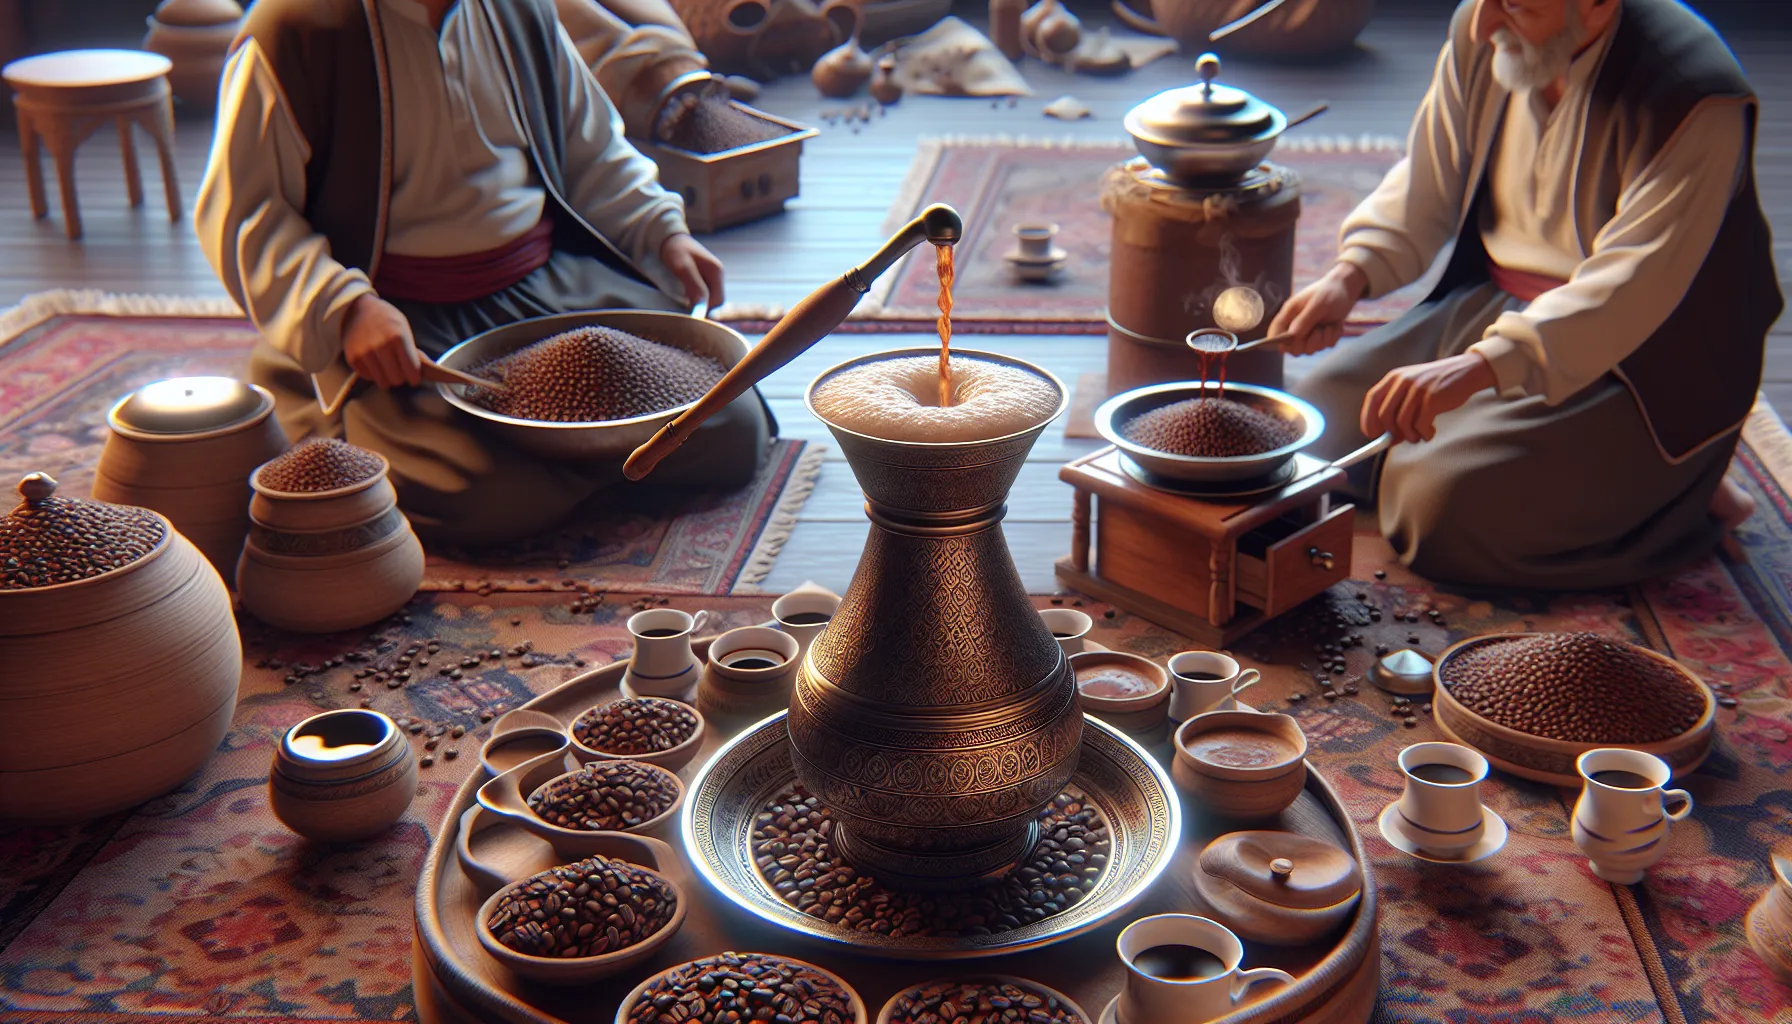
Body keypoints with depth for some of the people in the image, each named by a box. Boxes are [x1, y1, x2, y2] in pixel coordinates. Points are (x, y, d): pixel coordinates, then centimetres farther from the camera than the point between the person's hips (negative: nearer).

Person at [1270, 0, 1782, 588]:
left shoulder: (1694, 102, -25)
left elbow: (1631, 282, -34)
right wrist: (1348, 277, -8)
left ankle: (1681, 497, 0)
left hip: (1636, 367, -8)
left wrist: (1479, 366, -45)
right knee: (1315, 425, 4)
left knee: (1438, 508, -23)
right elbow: (1427, 184, 10)